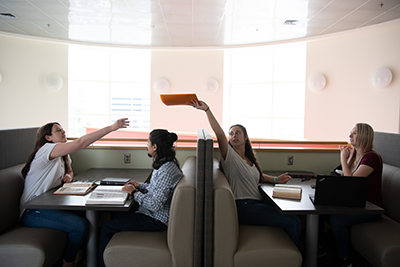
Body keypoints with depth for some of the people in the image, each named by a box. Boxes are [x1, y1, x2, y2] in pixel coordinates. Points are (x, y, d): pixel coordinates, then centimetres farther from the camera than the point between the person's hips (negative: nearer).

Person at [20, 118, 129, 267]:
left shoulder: (62, 156, 11)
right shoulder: (47, 149, -19)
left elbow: (70, 171, 26)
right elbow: (82, 142, -31)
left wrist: (68, 176, -1)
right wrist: (111, 127, -34)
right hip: (32, 211, -9)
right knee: (80, 225, -23)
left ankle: (78, 252, 17)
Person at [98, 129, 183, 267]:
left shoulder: (166, 170, -29)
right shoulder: (165, 164, 4)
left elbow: (155, 205, -29)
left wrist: (134, 193, -17)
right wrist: (140, 185, 8)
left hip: (156, 220, -10)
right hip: (153, 213, 11)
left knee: (106, 228, -4)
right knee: (116, 215, 23)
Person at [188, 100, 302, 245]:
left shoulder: (248, 159, 20)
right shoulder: (230, 156, -4)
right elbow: (220, 134, -20)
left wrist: (275, 179, 21)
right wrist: (207, 109, -28)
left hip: (256, 204, 8)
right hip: (243, 207, -8)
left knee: (295, 220, -5)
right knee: (292, 223, -16)